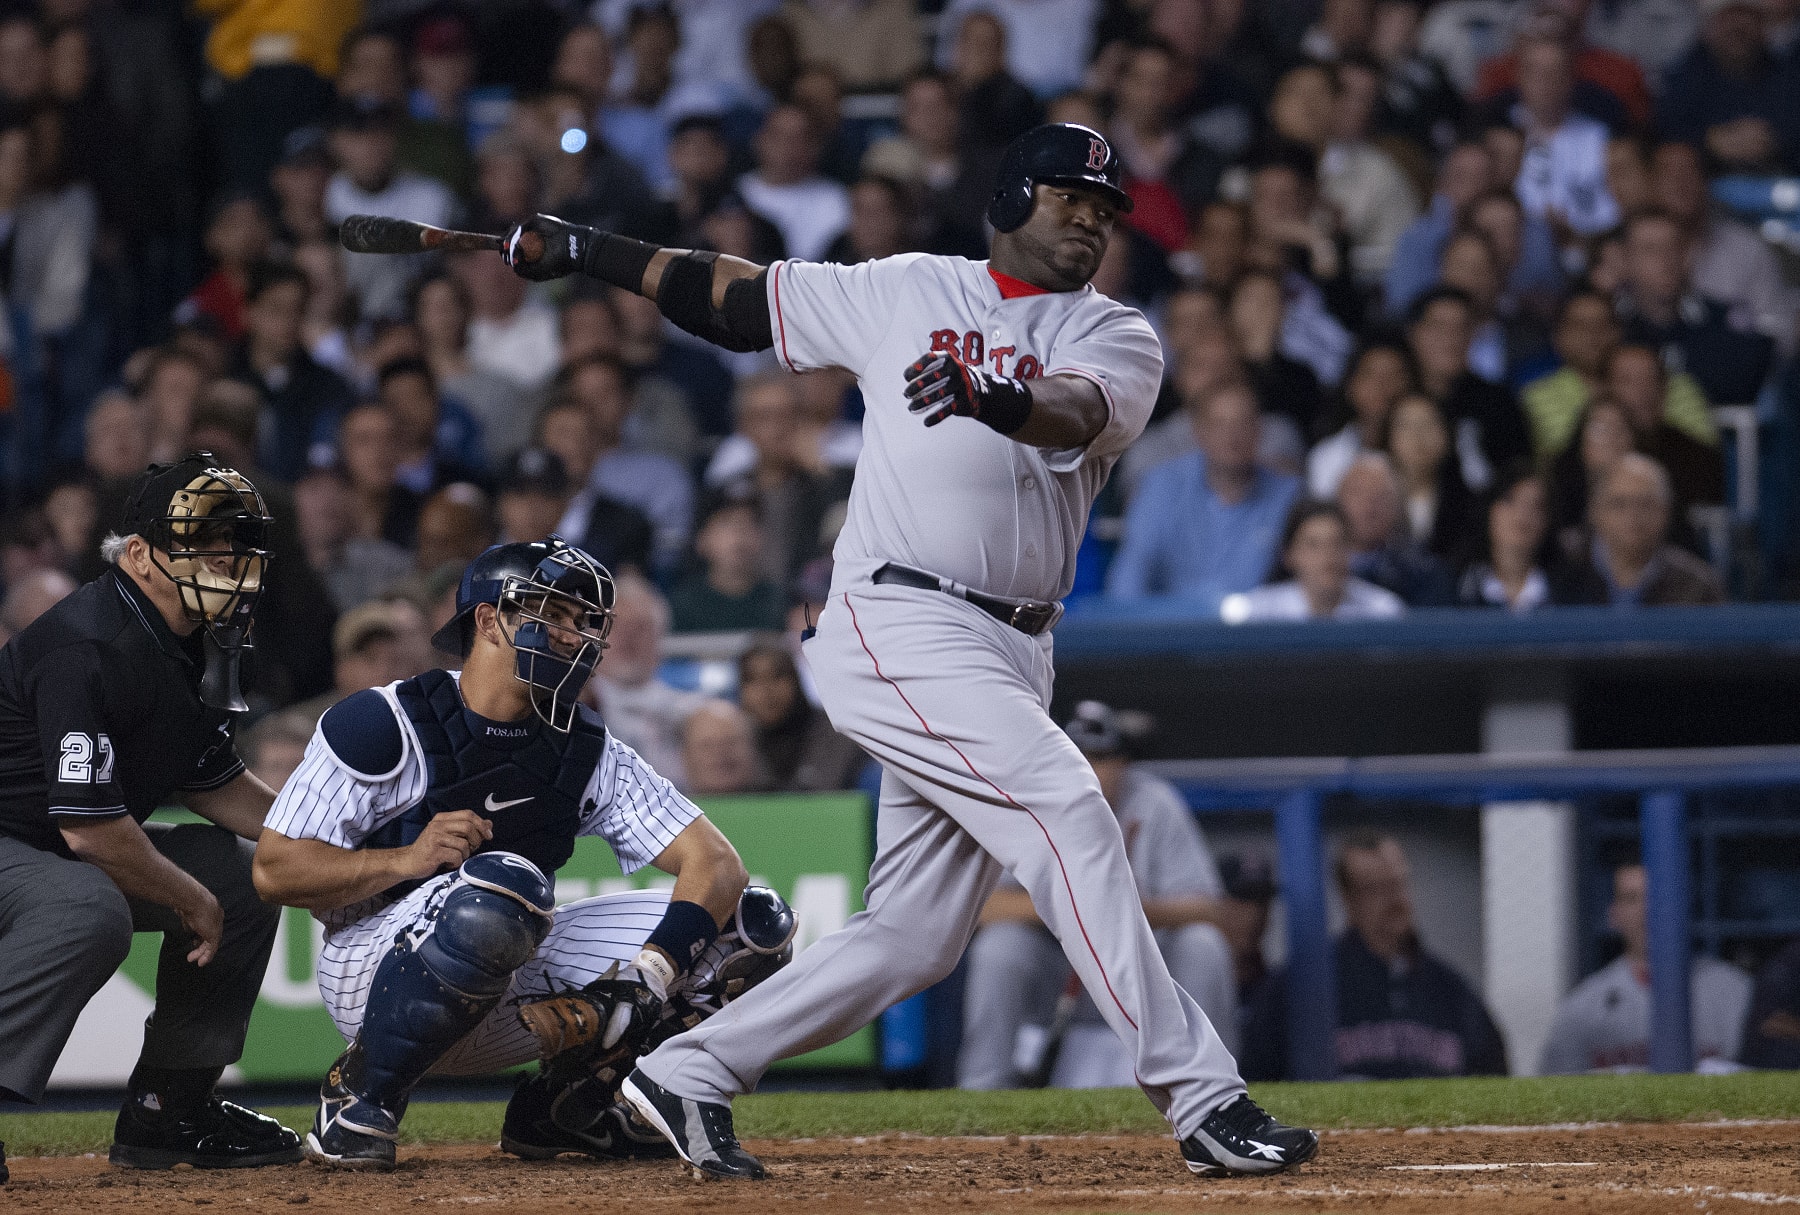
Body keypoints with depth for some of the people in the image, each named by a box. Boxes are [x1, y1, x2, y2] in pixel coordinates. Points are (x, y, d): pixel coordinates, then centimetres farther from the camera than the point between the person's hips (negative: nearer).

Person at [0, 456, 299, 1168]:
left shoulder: (197, 643, 4)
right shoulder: (86, 648, -27)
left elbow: (211, 781, 17)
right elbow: (90, 828, -29)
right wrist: (192, 902, -15)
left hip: (66, 850, 10)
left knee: (243, 873, 9)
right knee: (91, 910, -37)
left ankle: (169, 1106, 13)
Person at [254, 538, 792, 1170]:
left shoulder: (589, 752, 4)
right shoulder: (384, 725, -10)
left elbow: (715, 861, -7)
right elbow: (274, 871, -14)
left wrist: (644, 978, -25)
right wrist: (408, 858, -29)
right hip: (371, 970, -6)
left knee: (752, 921, -5)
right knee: (503, 882, -40)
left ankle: (556, 1106, 8)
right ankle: (359, 1094, -18)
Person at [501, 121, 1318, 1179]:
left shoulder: (1119, 339, 10)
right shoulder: (906, 293, 10)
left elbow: (1073, 411, -14)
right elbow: (741, 301, 20)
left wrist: (992, 394, -36)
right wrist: (584, 251, 17)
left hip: (1012, 655, 5)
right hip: (900, 626, -5)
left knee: (917, 933, 4)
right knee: (1069, 814, -21)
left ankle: (691, 1074, 15)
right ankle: (1202, 1098, -23)